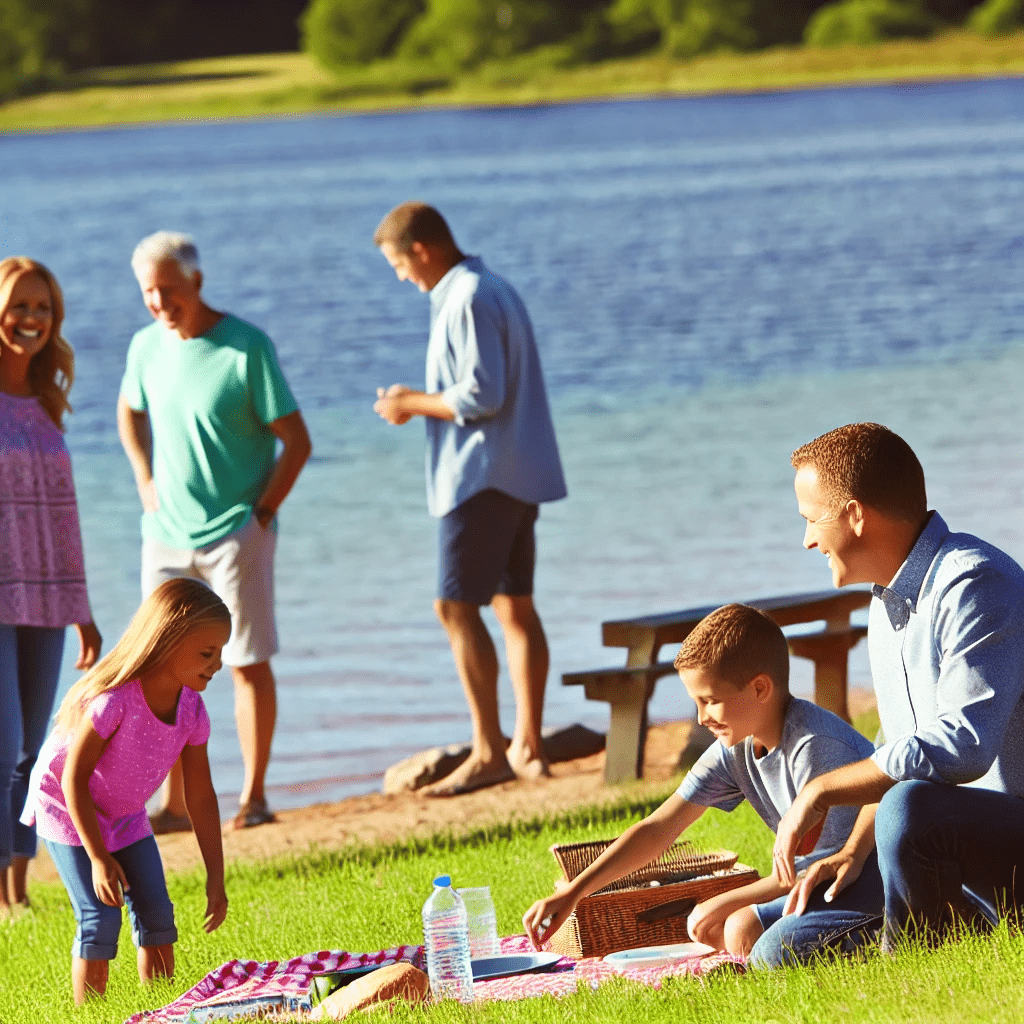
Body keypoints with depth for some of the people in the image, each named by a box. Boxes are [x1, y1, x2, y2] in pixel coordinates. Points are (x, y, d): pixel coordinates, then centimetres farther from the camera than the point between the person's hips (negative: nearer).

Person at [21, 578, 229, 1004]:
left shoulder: (191, 709, -16)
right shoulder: (114, 701, -36)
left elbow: (200, 795, -7)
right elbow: (74, 779, -27)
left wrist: (216, 876, -6)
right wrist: (99, 859, -27)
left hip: (126, 816, 6)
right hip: (67, 809, -6)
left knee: (156, 913, 1)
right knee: (100, 919, -14)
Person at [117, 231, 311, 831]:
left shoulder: (247, 347, -12)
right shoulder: (147, 347, 3)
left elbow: (297, 442, -8)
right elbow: (130, 413, 25)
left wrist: (260, 514, -11)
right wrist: (147, 486, 13)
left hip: (235, 534, -5)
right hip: (167, 535, 5)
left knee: (248, 663, 0)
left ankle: (255, 797, 8)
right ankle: (175, 803, 9)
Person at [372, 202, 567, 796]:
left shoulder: (467, 301, -15)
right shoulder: (496, 290, 16)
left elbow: (482, 396, -21)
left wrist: (414, 404, -8)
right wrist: (420, 401, 14)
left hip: (483, 476, -10)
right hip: (519, 475, 10)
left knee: (458, 607, -9)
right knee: (515, 606, 11)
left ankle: (489, 752, -12)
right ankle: (528, 747, 12)